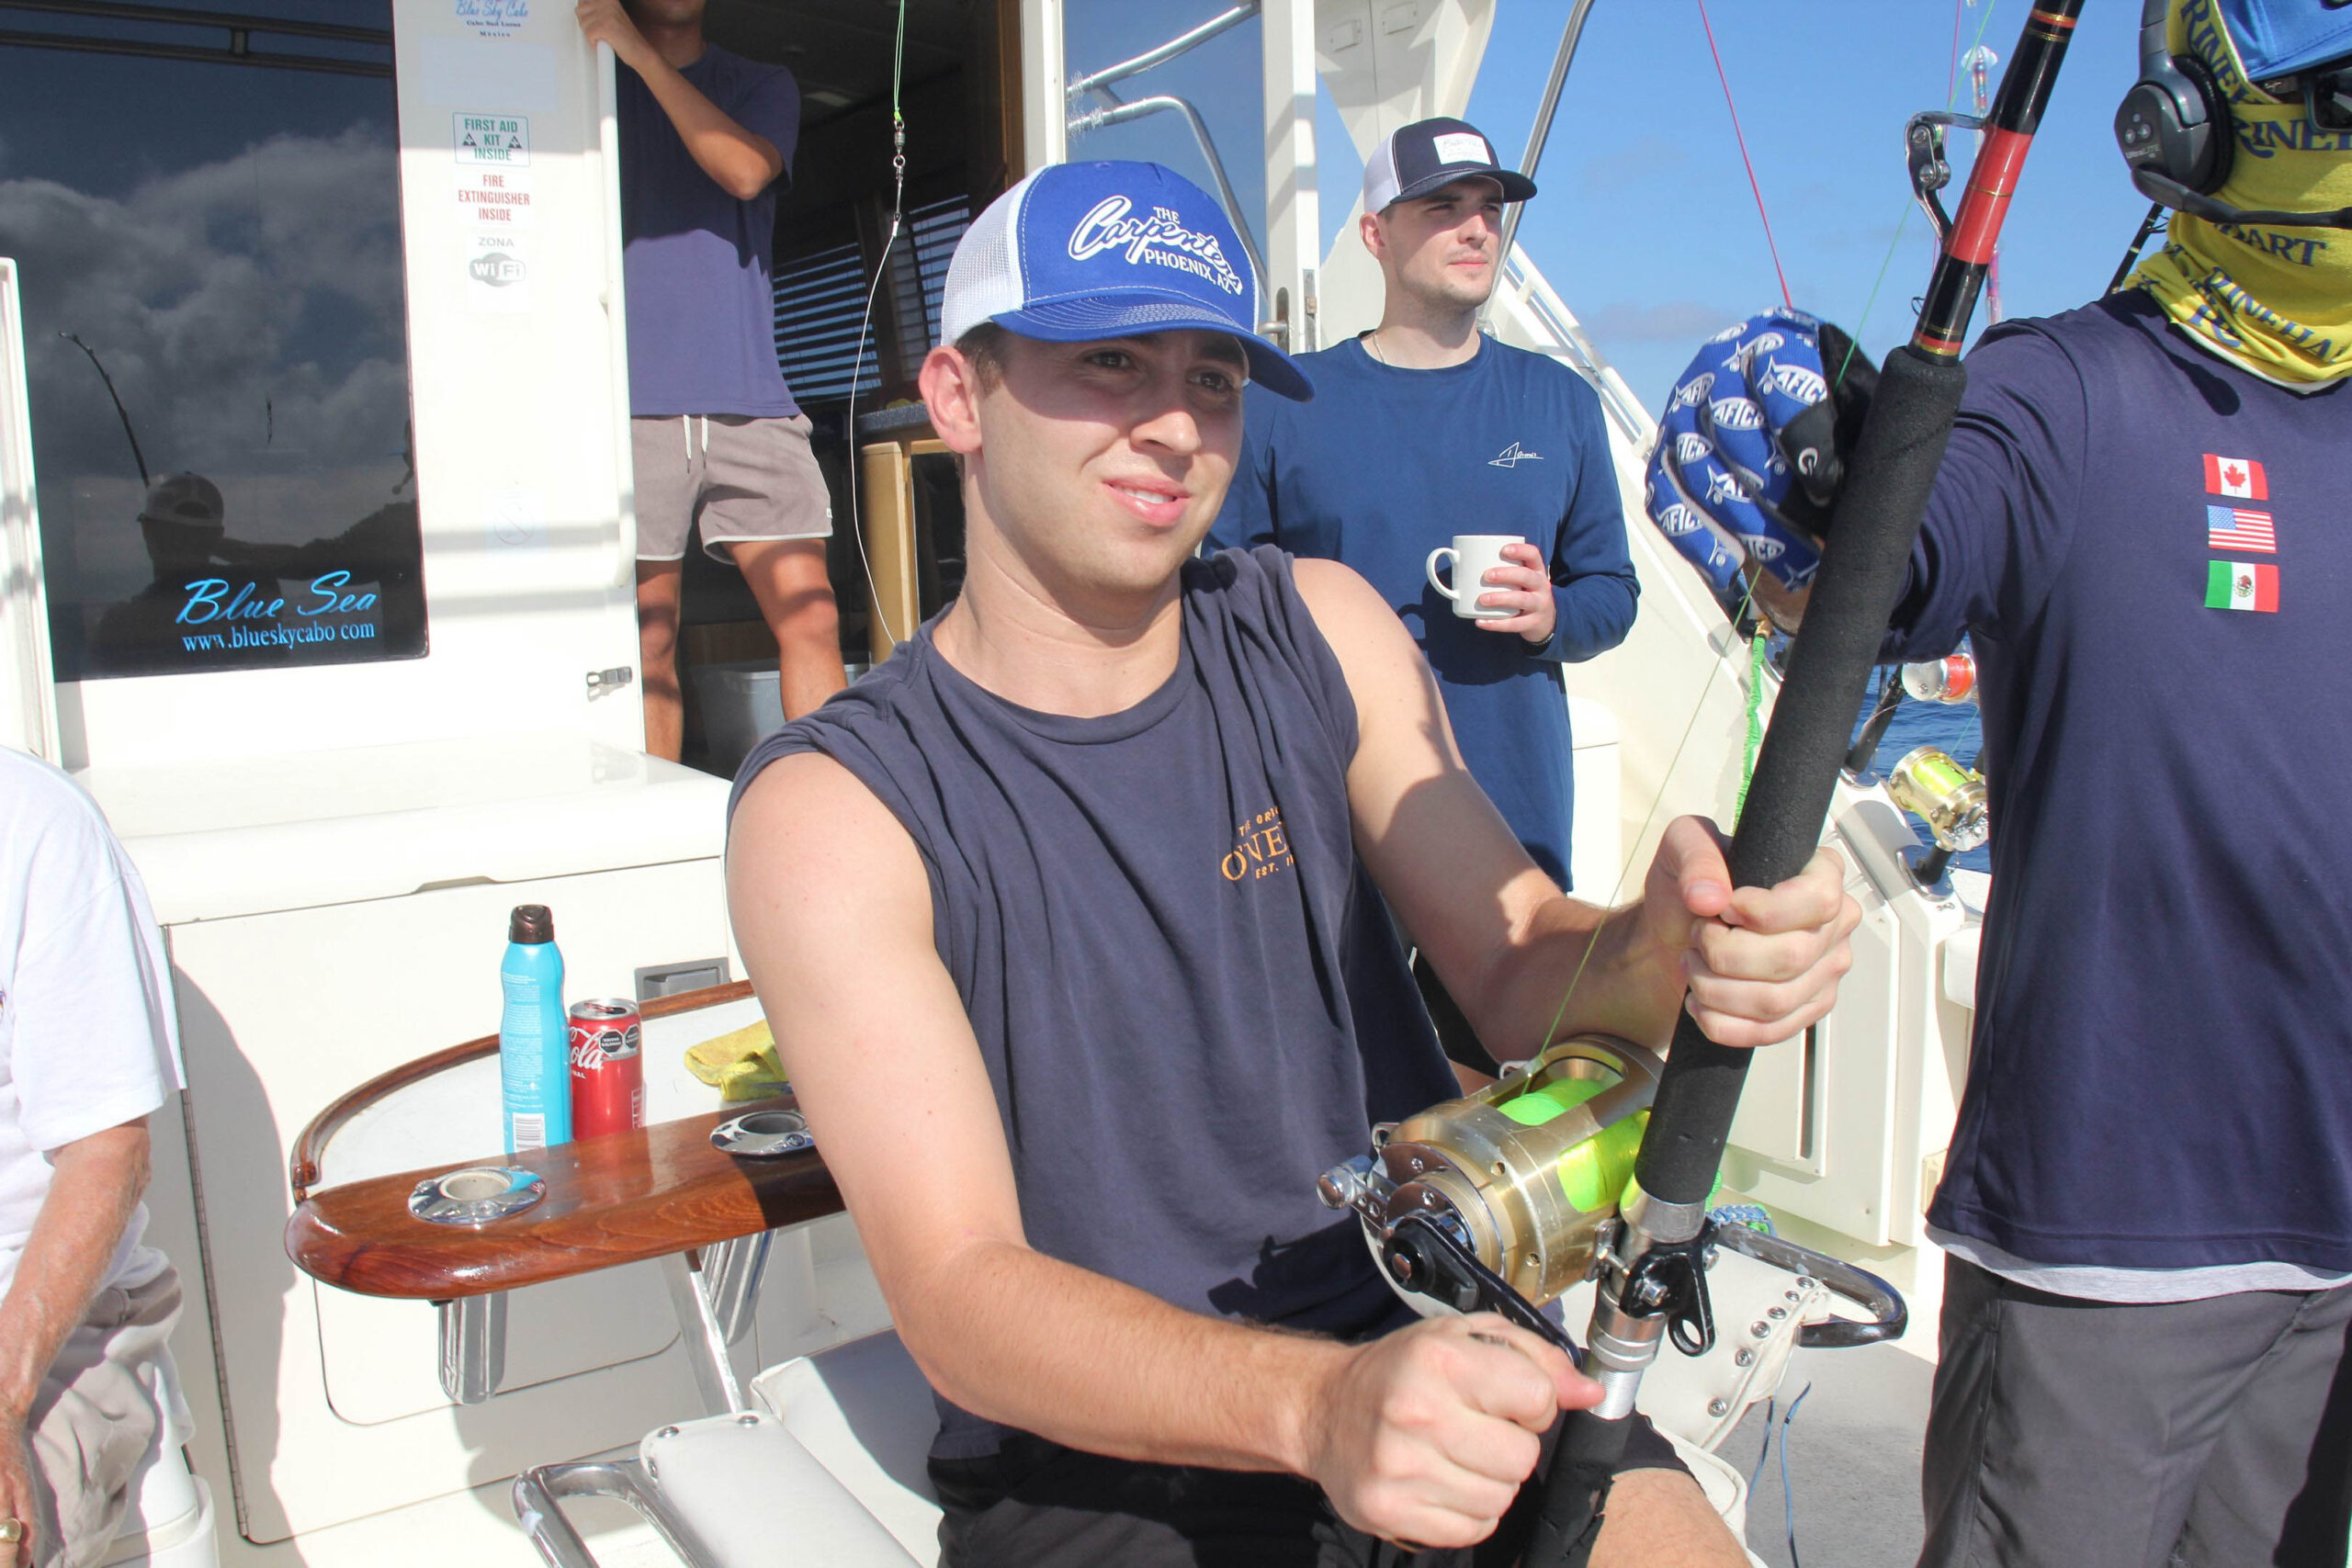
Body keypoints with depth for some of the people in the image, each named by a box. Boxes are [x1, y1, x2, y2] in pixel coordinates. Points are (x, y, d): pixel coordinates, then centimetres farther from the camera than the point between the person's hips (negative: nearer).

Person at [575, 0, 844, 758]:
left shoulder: (763, 86, 17)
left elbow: (746, 170, -7)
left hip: (750, 398, 1)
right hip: (632, 403, -1)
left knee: (811, 619, -7)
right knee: (648, 642, -1)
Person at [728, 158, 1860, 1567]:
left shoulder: (1321, 632, 3)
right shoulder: (836, 806, -11)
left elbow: (1525, 970, -1)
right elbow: (960, 1295, -18)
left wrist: (1668, 949, -24)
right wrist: (1316, 1402, -34)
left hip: (1445, 1357, 3)